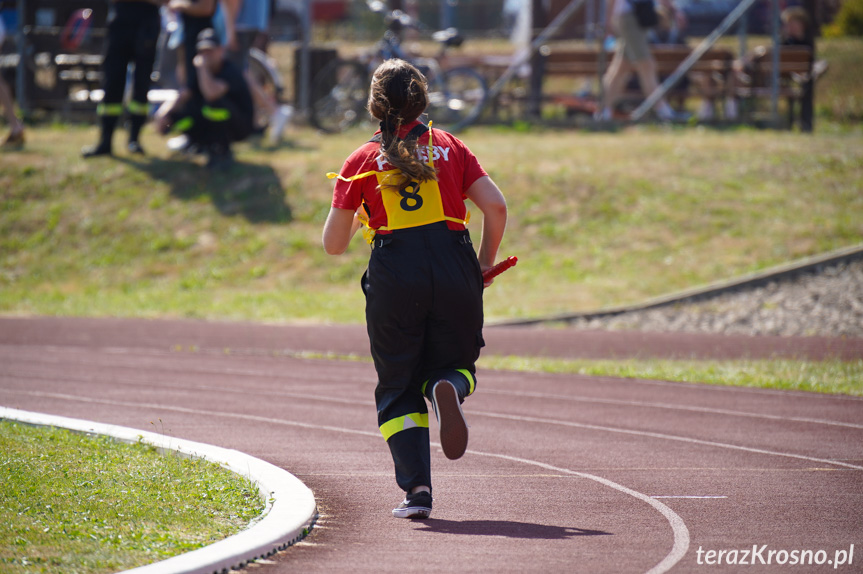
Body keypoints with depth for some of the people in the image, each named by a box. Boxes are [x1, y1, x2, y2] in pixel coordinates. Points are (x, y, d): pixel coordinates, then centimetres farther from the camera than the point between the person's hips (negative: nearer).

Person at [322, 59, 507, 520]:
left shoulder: (362, 161, 8)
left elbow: (334, 244, 8)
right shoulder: (450, 147, 11)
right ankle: (447, 387, -19)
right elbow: (496, 207, 1)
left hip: (395, 274, -1)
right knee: (456, 363, 20)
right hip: (454, 268, 1)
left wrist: (353, 215, 29)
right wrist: (485, 263, 14)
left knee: (397, 389, 11)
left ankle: (416, 486, -5)